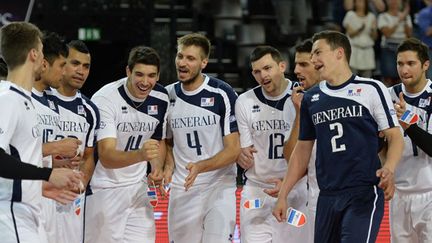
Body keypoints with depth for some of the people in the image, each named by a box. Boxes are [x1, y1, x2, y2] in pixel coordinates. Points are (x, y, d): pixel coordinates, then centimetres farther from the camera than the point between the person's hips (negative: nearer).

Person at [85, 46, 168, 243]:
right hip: (104, 189, -6)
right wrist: (140, 155, -50)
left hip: (137, 188, 6)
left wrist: (157, 167, -7)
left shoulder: (161, 99, -2)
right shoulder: (105, 99, -22)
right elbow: (106, 157, -31)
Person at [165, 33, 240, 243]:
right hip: (181, 189, 5)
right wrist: (168, 167, 1)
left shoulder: (221, 94, -9)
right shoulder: (168, 95, 7)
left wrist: (200, 167, -24)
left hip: (219, 186, -5)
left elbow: (233, 150, -10)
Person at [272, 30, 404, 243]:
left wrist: (389, 170, -21)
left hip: (364, 194, -5)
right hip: (327, 197, 5)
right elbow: (303, 149, 19)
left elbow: (395, 137, -1)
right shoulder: (311, 98, 14)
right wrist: (283, 195, 15)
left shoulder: (371, 89, -1)